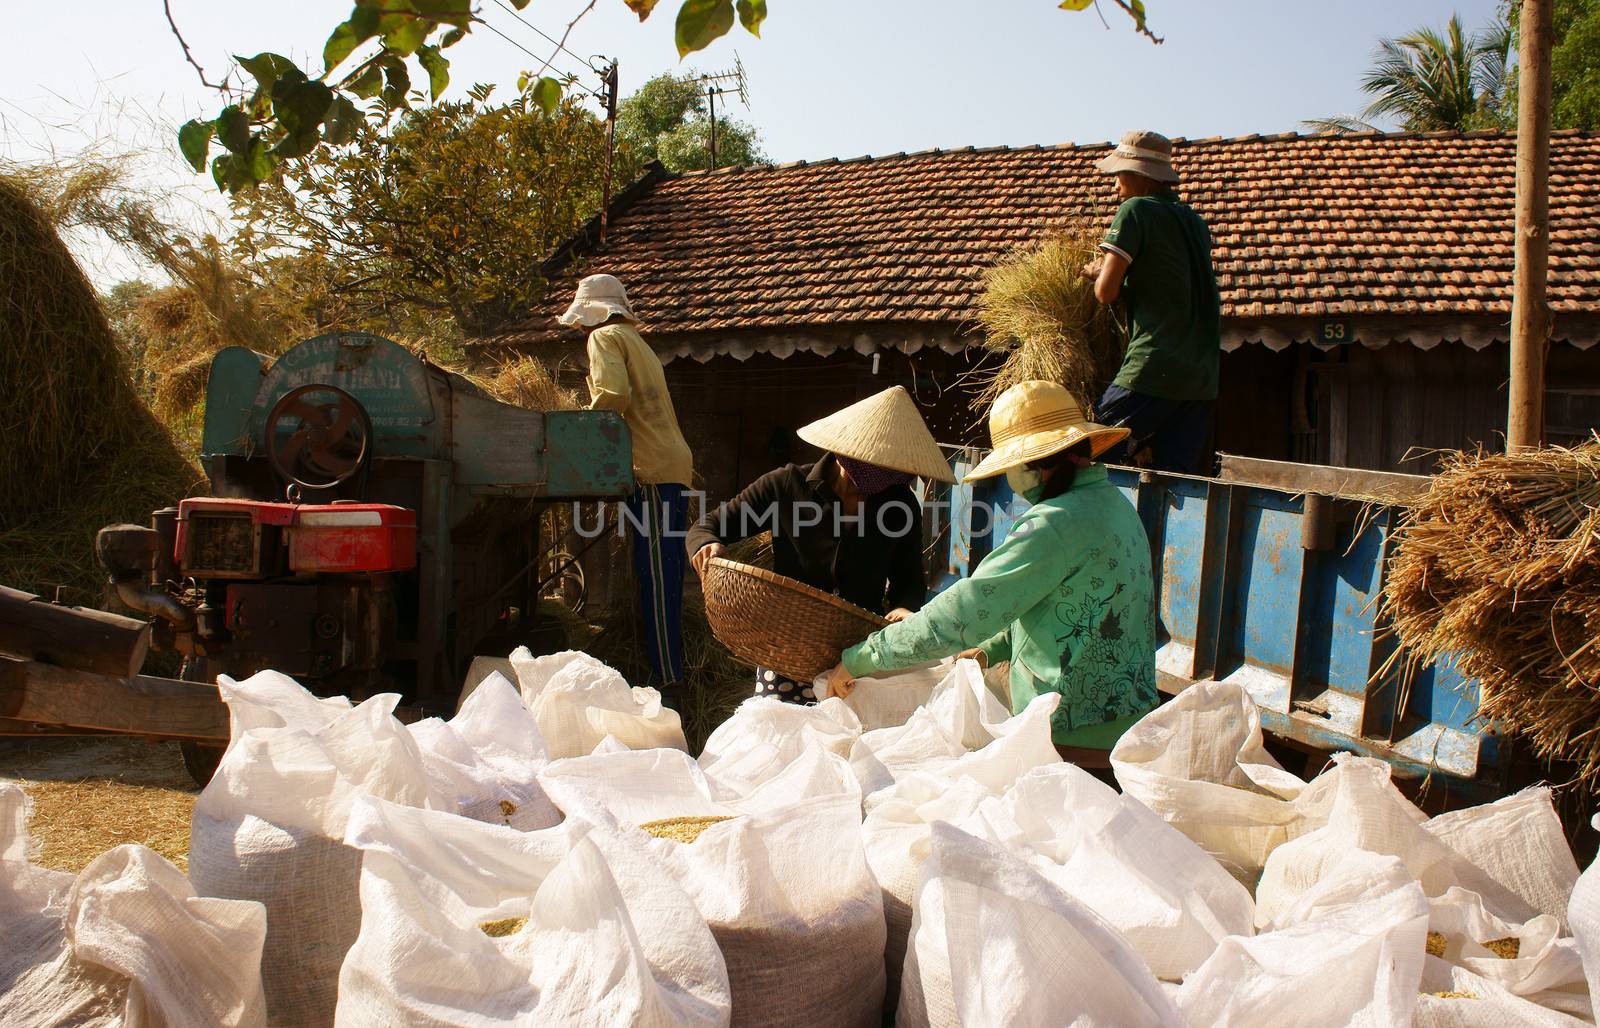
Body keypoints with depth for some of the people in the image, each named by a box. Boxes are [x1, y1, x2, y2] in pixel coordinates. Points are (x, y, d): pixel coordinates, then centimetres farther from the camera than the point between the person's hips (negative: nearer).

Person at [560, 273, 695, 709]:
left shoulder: (605, 338, 1)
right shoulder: (637, 343, 29)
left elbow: (613, 395, -16)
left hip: (652, 474, -9)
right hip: (669, 467, 9)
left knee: (656, 581, -12)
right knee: (656, 580, 10)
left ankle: (669, 685, -14)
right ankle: (668, 682, 13)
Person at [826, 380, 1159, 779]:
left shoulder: (1056, 524, -21)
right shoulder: (1113, 502, 11)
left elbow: (963, 612, -23)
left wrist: (858, 659, -15)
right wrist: (992, 649, 15)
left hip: (1078, 745, -10)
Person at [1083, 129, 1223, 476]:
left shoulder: (1136, 210, -3)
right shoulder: (1194, 221, 19)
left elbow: (1106, 292, -9)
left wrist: (1096, 272, 13)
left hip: (1152, 370, -7)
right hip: (1202, 379, 8)